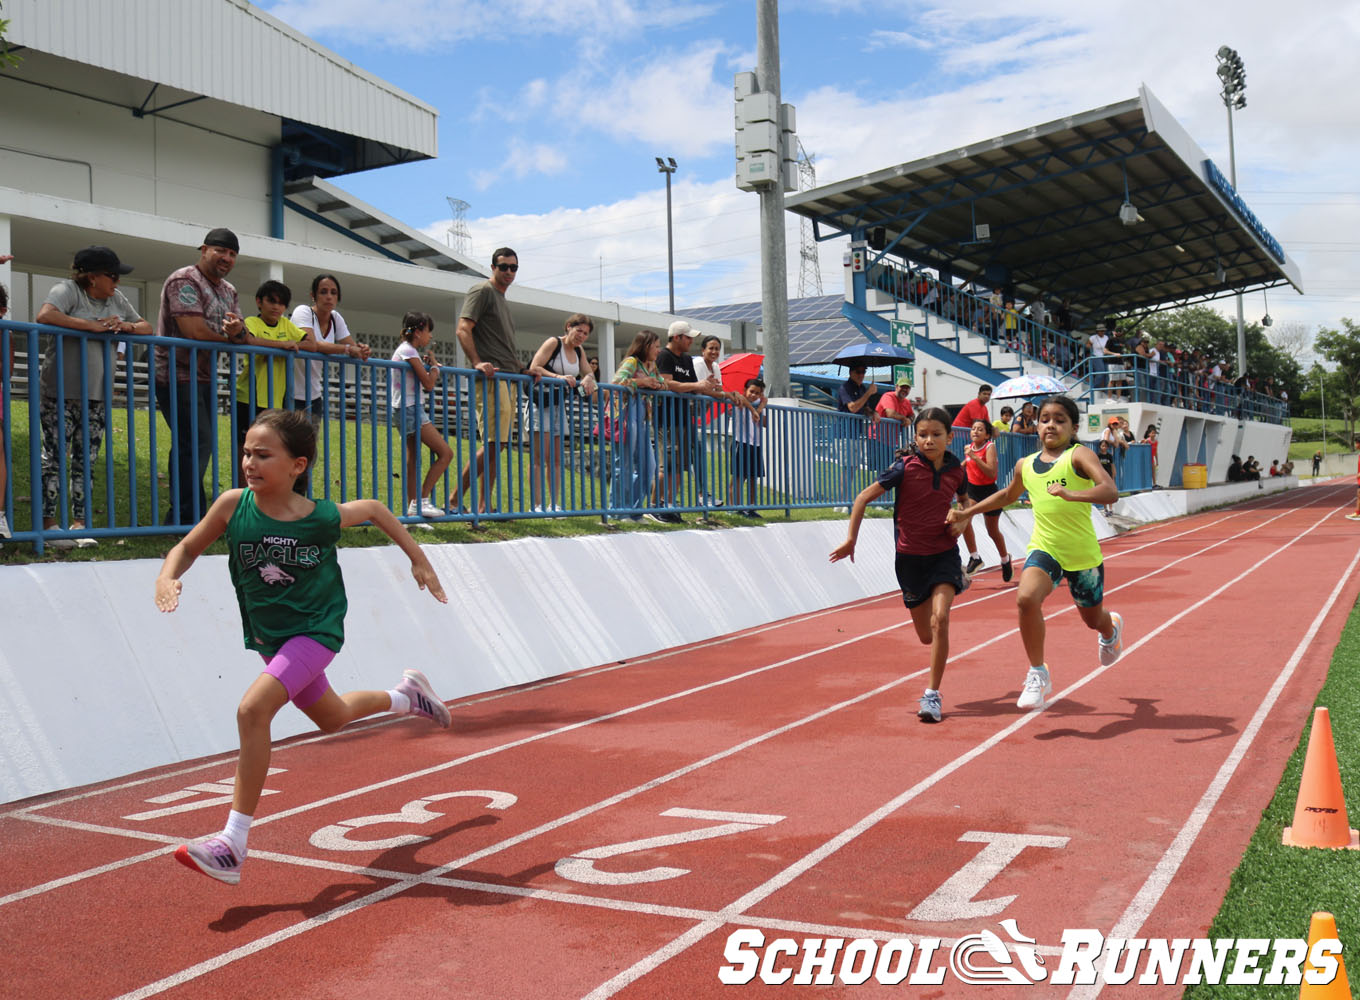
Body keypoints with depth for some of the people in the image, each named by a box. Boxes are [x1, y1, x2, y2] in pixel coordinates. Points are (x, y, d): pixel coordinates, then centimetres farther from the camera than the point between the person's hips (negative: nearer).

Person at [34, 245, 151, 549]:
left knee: (85, 462, 7)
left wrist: (127, 326, -4)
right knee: (55, 458, -5)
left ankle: (79, 522, 11)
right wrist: (92, 325, -20)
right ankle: (49, 523, -1)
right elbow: (44, 316, -24)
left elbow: (147, 328, 19)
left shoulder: (116, 299, 14)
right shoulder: (67, 290, -6)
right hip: (61, 396, -6)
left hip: (97, 398, 6)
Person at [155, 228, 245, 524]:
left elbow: (241, 337, 7)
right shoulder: (185, 281, -11)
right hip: (177, 376, -9)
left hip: (205, 378, 9)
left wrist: (238, 331, -19)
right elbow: (194, 331, -22)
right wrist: (227, 336, -4)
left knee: (204, 444, 9)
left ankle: (182, 516, 16)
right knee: (196, 443, -13)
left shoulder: (228, 291, 15)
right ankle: (187, 516, -7)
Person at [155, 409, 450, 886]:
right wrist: (167, 578, -22)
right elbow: (188, 547, 0)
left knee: (253, 709, -26)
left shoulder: (322, 518, -21)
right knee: (332, 718, 25)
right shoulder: (233, 506, -15)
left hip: (314, 631, -5)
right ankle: (405, 695, 57)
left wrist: (419, 560, 3)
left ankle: (234, 843, -20)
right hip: (269, 637, 5)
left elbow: (374, 509, 0)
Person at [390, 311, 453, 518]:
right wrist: (433, 366, 2)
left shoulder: (406, 350, 17)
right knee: (445, 453, -11)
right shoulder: (409, 351, -12)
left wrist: (429, 367, 9)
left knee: (412, 462, 7)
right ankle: (422, 501, -12)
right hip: (410, 409, -10)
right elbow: (428, 384, -14)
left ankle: (412, 509, 6)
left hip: (409, 410, 10)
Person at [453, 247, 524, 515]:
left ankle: (484, 506, 8)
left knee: (497, 444, 6)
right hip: (490, 378, -9)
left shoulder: (502, 299, 26)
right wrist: (477, 363, -24)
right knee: (492, 443, -15)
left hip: (509, 379, 9)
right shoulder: (482, 292, -2)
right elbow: (463, 329, -13)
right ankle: (456, 499, -11)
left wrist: (522, 368, 22)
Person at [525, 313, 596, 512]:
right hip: (541, 402, -7)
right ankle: (536, 505, -12)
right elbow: (534, 368, -15)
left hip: (559, 405, 7)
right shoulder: (553, 343, -7)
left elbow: (588, 373, 14)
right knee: (540, 456, -11)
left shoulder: (579, 351, 14)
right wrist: (559, 377, -27)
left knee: (556, 458, 5)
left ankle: (553, 504, 7)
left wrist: (588, 379, -10)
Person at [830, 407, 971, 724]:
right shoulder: (904, 468, -14)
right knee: (926, 636, 13)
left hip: (944, 553, 0)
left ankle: (932, 694, -8)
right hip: (910, 557, 0)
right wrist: (851, 539, -10)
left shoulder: (956, 471, -5)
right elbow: (864, 497, -8)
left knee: (940, 619, -22)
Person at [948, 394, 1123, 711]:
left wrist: (1070, 494, -42)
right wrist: (967, 513, 23)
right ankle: (1038, 674, -10)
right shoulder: (1025, 465, 5)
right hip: (1044, 548, 3)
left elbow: (1110, 492, -27)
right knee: (1026, 598, -27)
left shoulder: (1079, 455, -11)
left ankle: (1111, 628, 59)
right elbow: (1008, 495, 27)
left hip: (1083, 554, -2)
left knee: (1093, 619, 18)